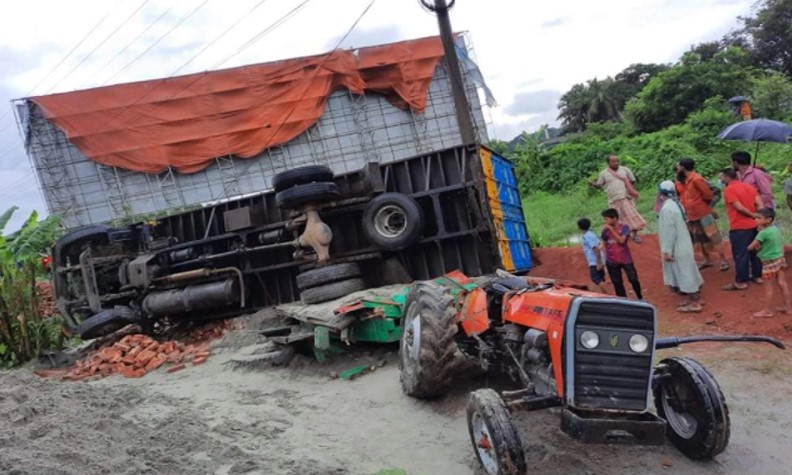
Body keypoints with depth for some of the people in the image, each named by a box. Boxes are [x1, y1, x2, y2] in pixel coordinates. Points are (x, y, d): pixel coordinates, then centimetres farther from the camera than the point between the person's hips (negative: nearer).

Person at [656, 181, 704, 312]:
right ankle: (694, 297, 28)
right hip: (683, 244, 10)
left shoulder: (666, 208, -23)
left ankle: (694, 303, 4)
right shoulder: (676, 204, 8)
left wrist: (667, 251, -20)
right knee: (687, 272, 18)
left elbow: (669, 231, -24)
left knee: (685, 273, -2)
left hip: (677, 247, -10)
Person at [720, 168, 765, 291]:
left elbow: (739, 207, -19)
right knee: (754, 251, 17)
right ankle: (757, 276, 26)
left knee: (740, 254, -1)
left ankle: (740, 282, 4)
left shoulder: (728, 190, -14)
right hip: (753, 225, 8)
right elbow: (760, 204, 2)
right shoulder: (749, 187, 9)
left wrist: (752, 215, -6)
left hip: (739, 227, -8)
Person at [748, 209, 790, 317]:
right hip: (780, 259, 8)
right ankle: (788, 306, 24)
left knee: (769, 287, 2)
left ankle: (768, 310, 11)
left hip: (769, 262, -8)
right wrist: (759, 246, 5)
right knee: (782, 283, 15)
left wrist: (757, 246, 1)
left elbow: (750, 247, -19)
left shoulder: (763, 233, -22)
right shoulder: (776, 229, 4)